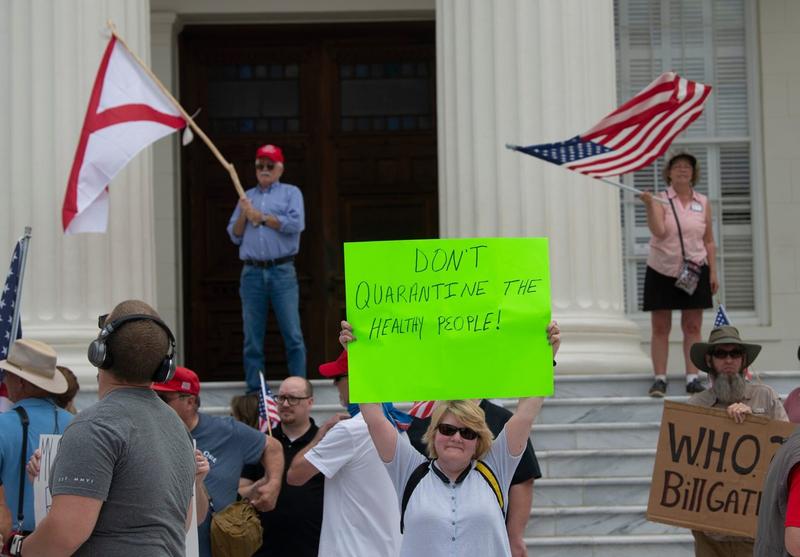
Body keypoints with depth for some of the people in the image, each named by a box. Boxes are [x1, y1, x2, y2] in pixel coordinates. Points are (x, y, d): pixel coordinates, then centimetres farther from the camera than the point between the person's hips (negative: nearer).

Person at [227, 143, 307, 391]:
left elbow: (296, 224, -9)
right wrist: (243, 214, -2)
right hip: (252, 273, 3)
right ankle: (255, 390, 6)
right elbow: (235, 236, 15)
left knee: (293, 335, -7)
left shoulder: (291, 193, 10)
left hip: (282, 271, -3)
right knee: (252, 338, 2)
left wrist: (260, 217, -4)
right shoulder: (247, 197, 20)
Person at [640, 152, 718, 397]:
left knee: (692, 328, 2)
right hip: (662, 271, -2)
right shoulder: (660, 200, -2)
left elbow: (709, 242, 9)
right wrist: (649, 205, -30)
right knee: (660, 328, 0)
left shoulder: (703, 202, 6)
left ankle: (692, 378, 5)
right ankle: (659, 378, 4)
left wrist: (713, 273, 4)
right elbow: (658, 231, -18)